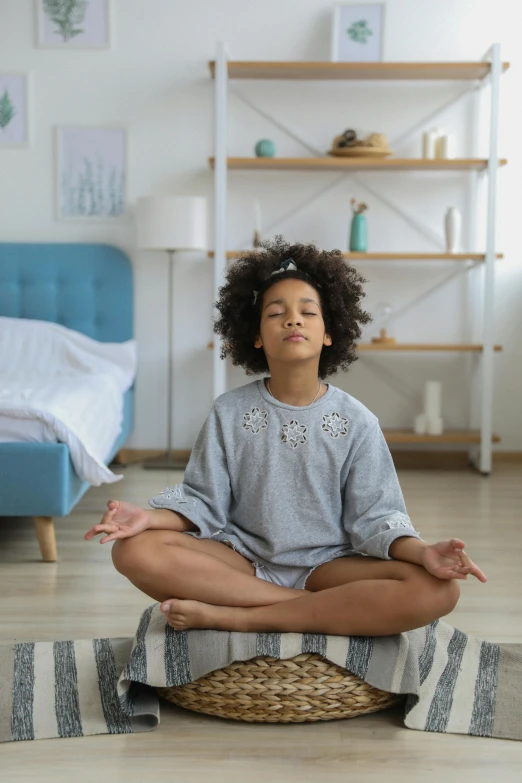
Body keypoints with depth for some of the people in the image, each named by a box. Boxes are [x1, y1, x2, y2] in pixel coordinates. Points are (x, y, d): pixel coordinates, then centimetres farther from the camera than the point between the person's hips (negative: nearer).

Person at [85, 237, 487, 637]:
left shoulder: (357, 422, 0)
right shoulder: (228, 412, 2)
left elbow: (373, 515, -4)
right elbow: (202, 501, 0)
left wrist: (422, 551, -24)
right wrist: (149, 517, -20)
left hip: (326, 563, 0)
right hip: (243, 559, 1)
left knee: (438, 589, -28)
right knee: (135, 550, -26)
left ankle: (233, 616, -24)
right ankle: (330, 609, -21)